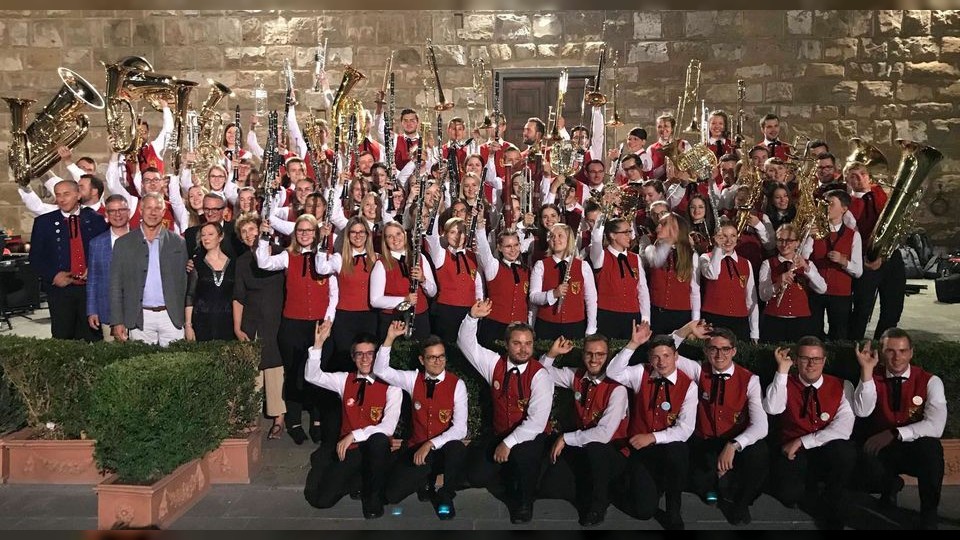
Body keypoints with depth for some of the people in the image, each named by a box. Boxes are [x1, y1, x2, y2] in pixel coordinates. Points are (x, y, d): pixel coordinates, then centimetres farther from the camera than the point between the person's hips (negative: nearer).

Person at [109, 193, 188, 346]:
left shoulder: (178, 243, 7)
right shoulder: (124, 243, 6)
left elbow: (184, 282, 7)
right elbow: (116, 285, 6)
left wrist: (188, 321, 2)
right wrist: (117, 322, -1)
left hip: (171, 316, 0)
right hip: (140, 318, 0)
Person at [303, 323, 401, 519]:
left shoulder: (390, 386, -7)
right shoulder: (345, 380, 7)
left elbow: (388, 427, -17)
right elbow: (313, 376, -6)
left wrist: (353, 435, -24)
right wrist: (319, 343, -17)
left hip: (374, 451, -3)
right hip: (347, 449, 3)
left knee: (379, 440, -39)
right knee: (320, 499, -13)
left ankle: (373, 496, -14)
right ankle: (356, 478, 18)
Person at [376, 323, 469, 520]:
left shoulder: (457, 385, -9)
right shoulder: (414, 379, 2)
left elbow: (460, 429, -15)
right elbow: (380, 371, -3)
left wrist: (431, 444, -26)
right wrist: (390, 338, -15)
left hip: (444, 450, -2)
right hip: (416, 448, 2)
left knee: (456, 448, -38)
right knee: (392, 495, -17)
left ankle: (445, 496, -8)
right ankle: (425, 481, 18)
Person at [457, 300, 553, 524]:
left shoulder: (540, 376, -16)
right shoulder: (495, 364, 0)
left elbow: (537, 421, -23)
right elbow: (466, 344, 0)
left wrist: (509, 443, -27)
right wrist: (473, 318, -17)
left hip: (530, 438, -4)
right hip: (499, 434, 5)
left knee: (520, 453, -37)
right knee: (478, 476, -15)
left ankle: (524, 502, -8)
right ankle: (510, 482, 21)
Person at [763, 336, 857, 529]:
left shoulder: (842, 386, 2)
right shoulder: (785, 383, 2)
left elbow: (843, 429, -11)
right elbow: (772, 409, -19)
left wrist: (802, 442, -15)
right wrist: (782, 370, -18)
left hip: (829, 454, 0)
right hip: (793, 455, 0)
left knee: (846, 451, -34)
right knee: (788, 494, -28)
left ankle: (834, 520, -10)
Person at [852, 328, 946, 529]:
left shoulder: (930, 382, -6)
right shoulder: (873, 377, -1)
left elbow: (935, 426, -18)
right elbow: (862, 412, -18)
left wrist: (894, 434, -24)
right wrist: (866, 370, -24)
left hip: (916, 450, -1)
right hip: (879, 449, 1)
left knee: (931, 448, -36)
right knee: (865, 459, -34)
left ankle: (929, 516, -15)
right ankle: (890, 485, 5)